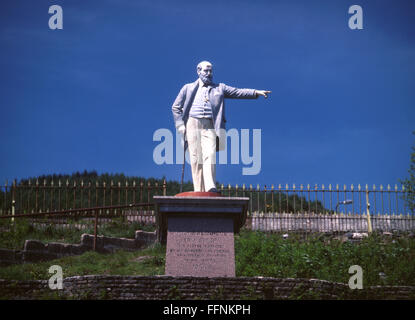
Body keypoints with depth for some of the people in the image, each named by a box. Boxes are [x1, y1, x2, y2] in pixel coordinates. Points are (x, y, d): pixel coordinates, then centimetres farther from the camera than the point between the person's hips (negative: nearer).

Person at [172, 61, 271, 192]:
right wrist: (180, 126, 3)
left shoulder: (219, 88, 20)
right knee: (195, 158, -6)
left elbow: (238, 92, 9)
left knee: (210, 155, -17)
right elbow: (175, 107, 16)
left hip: (210, 126, 0)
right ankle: (198, 191, -7)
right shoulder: (188, 88, 19)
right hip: (192, 124, 0)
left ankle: (210, 188, -28)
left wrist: (255, 92, -6)